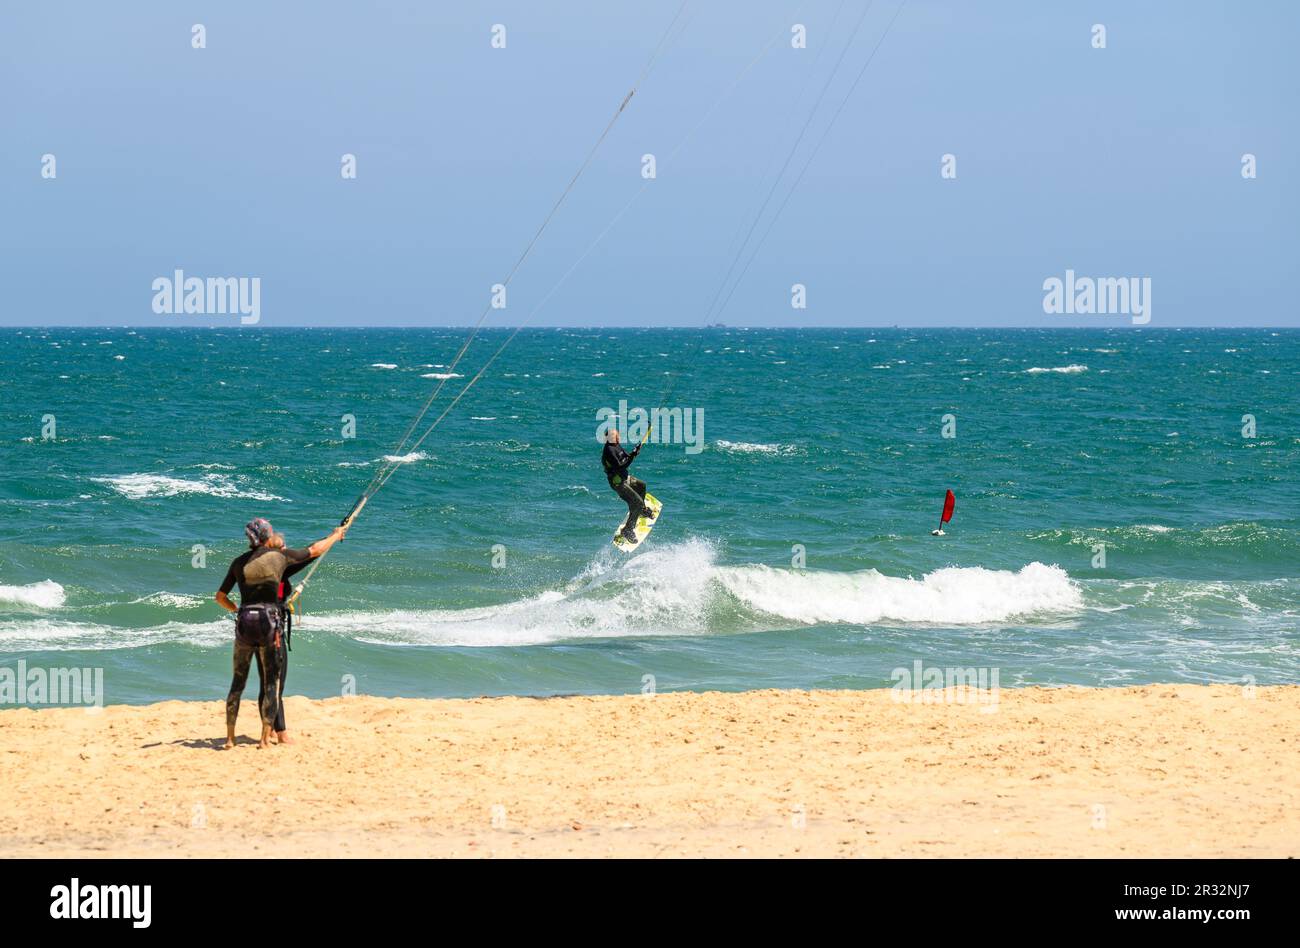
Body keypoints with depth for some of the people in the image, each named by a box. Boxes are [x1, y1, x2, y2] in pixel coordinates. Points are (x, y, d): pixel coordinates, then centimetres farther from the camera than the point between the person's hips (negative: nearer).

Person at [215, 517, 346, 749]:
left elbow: (220, 597, 13)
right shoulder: (280, 556, 1)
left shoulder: (239, 562, 8)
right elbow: (315, 550, 15)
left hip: (244, 622, 3)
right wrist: (336, 536, 31)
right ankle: (265, 738, 3)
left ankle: (230, 737, 10)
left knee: (238, 680, 11)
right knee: (271, 682, 6)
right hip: (269, 623, -3)